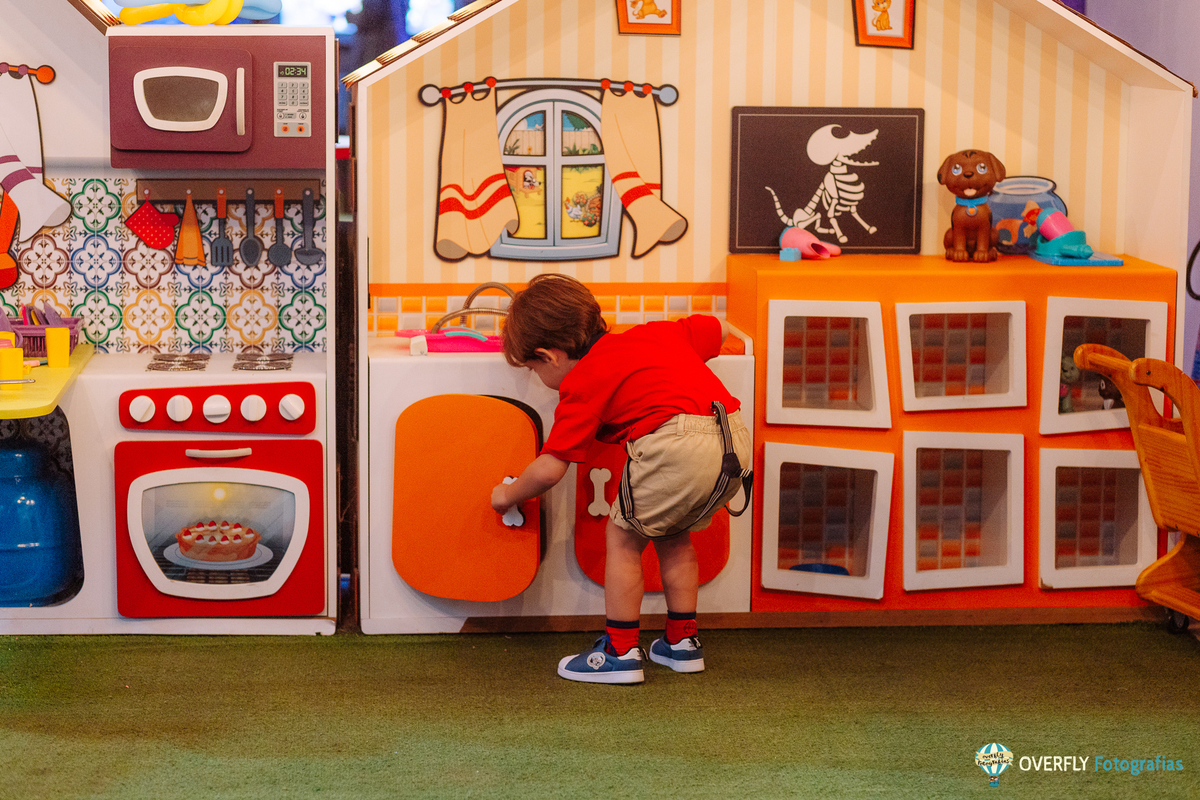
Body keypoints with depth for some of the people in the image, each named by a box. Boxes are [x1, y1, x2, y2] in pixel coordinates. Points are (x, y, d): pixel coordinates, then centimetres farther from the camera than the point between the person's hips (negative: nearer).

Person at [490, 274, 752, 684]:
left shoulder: (581, 384, 8)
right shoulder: (652, 332, 27)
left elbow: (550, 469, 5)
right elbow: (718, 328, 38)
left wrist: (508, 494, 25)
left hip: (677, 444, -8)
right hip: (737, 439, 8)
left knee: (622, 536, 11)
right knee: (673, 535, 27)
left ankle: (620, 652, 13)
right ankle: (682, 641, 32)